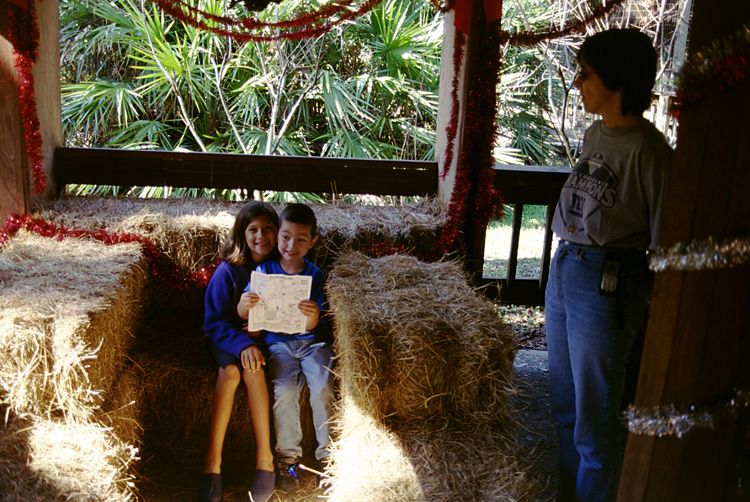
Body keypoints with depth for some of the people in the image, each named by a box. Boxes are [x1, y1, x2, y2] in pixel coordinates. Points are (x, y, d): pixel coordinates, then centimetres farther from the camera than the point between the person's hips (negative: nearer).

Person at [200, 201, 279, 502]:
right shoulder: (228, 271, -5)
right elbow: (215, 322, -7)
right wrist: (243, 343, -25)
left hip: (267, 341, 0)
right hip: (229, 339, 0)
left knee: (252, 370, -33)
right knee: (230, 369, -33)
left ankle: (264, 458, -32)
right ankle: (213, 462, -31)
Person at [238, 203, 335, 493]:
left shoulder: (314, 275, 1)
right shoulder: (265, 270, 2)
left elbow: (311, 326, -7)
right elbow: (242, 314, -1)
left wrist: (312, 317, -31)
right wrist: (246, 304, -26)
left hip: (312, 341, 0)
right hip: (279, 343, 0)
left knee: (322, 389, -24)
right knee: (285, 391, -25)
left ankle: (328, 457, -7)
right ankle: (288, 458, -6)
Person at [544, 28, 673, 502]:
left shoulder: (647, 150, -17)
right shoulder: (595, 134, 8)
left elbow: (663, 239, -15)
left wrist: (652, 307, -13)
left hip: (607, 285, -9)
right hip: (563, 269, 9)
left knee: (594, 421, 6)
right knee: (564, 405, 22)